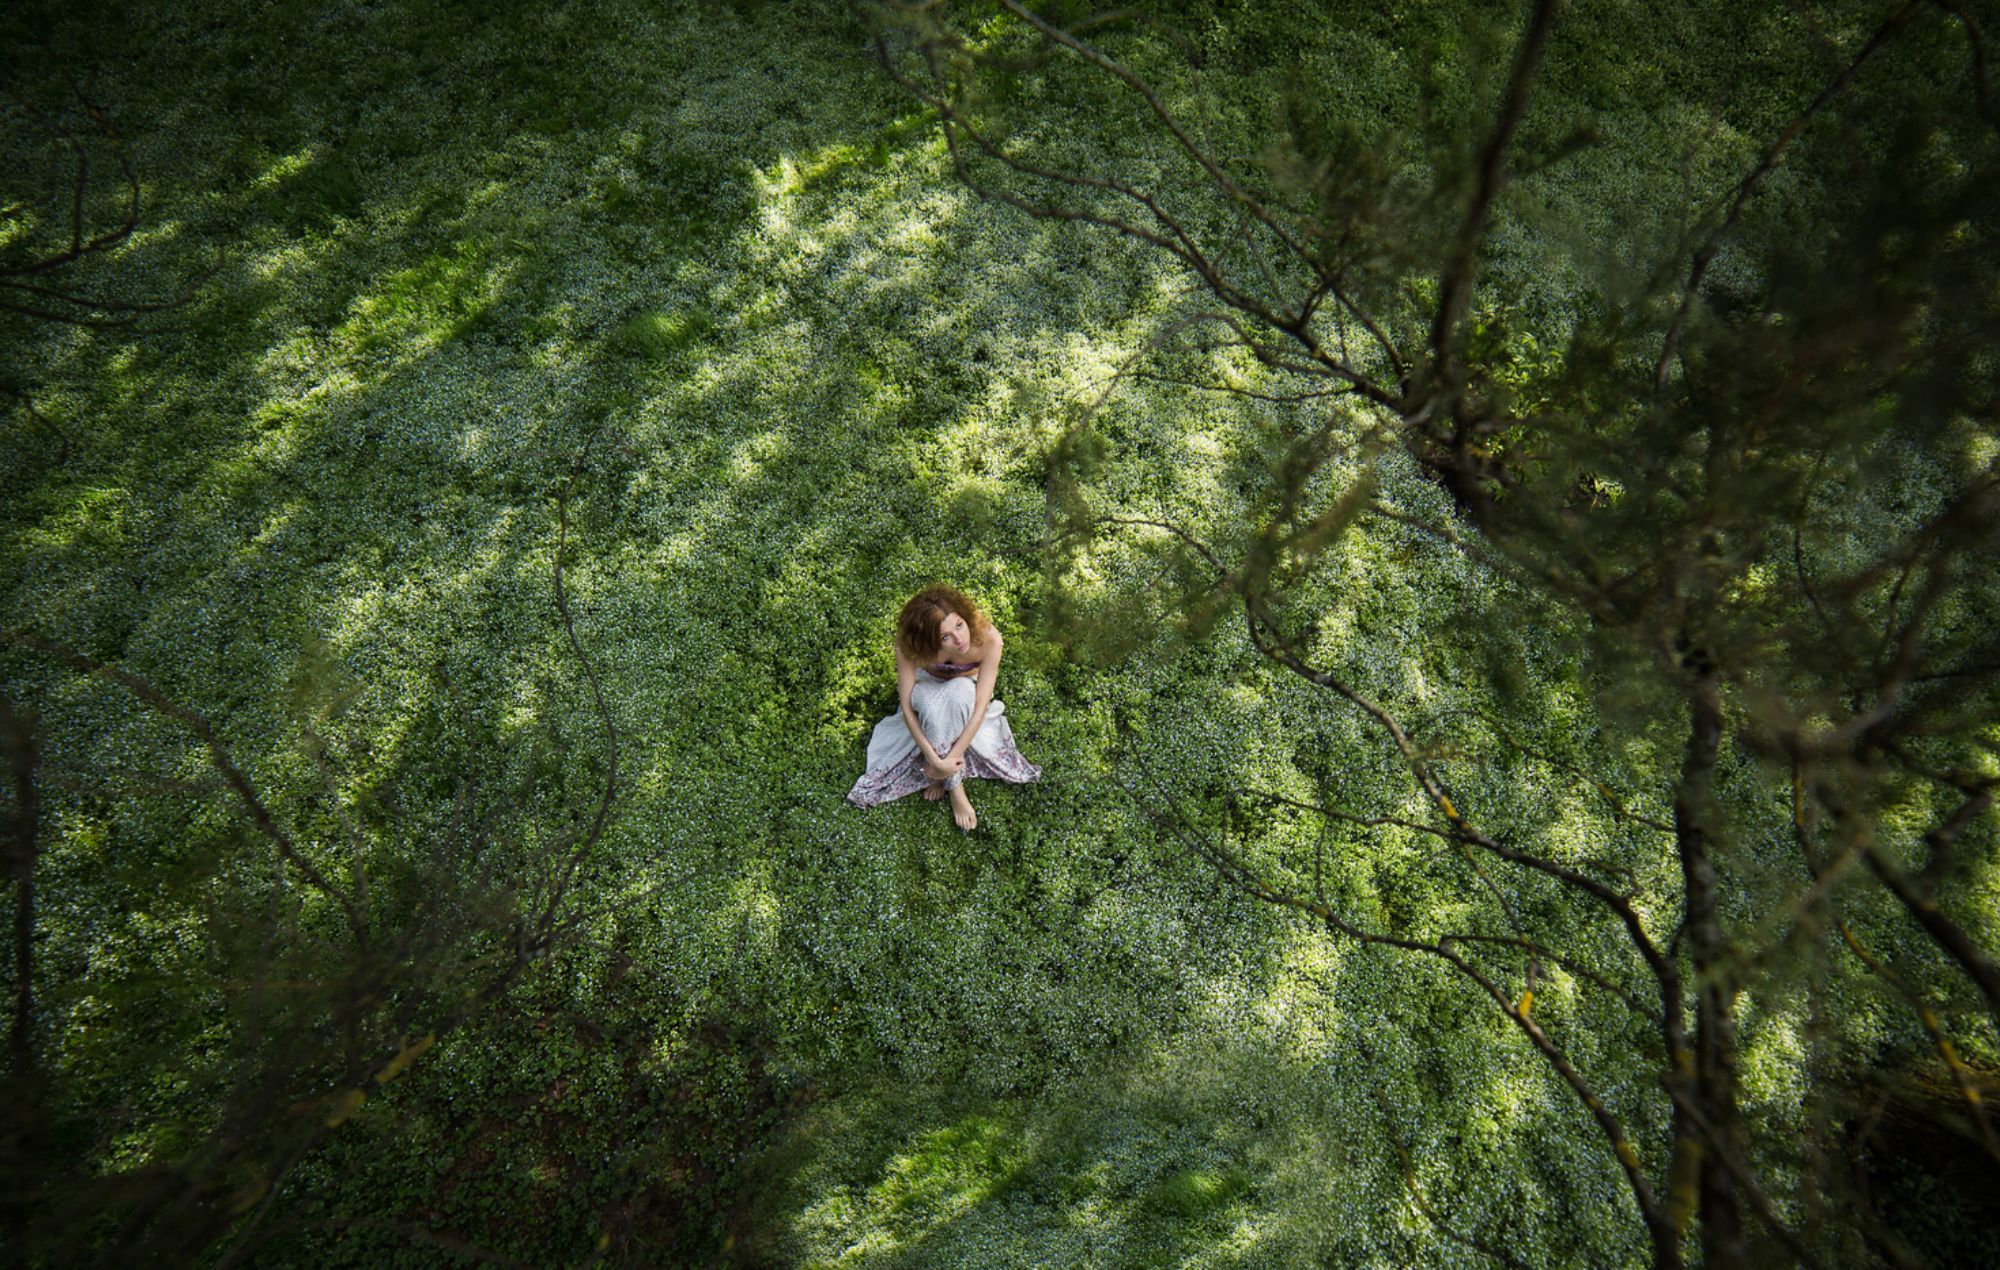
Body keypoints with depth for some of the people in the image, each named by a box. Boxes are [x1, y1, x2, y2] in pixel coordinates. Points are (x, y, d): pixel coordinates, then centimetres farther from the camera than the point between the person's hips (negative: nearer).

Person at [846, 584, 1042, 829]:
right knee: (933, 705, -37)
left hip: (968, 689, 0)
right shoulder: (909, 644, -35)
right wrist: (935, 759, -35)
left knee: (960, 691, -37)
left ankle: (944, 777, -16)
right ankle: (954, 787, -20)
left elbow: (980, 708, -34)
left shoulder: (988, 638, -37)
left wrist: (949, 760, -34)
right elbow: (907, 707, -30)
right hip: (929, 687, 0)